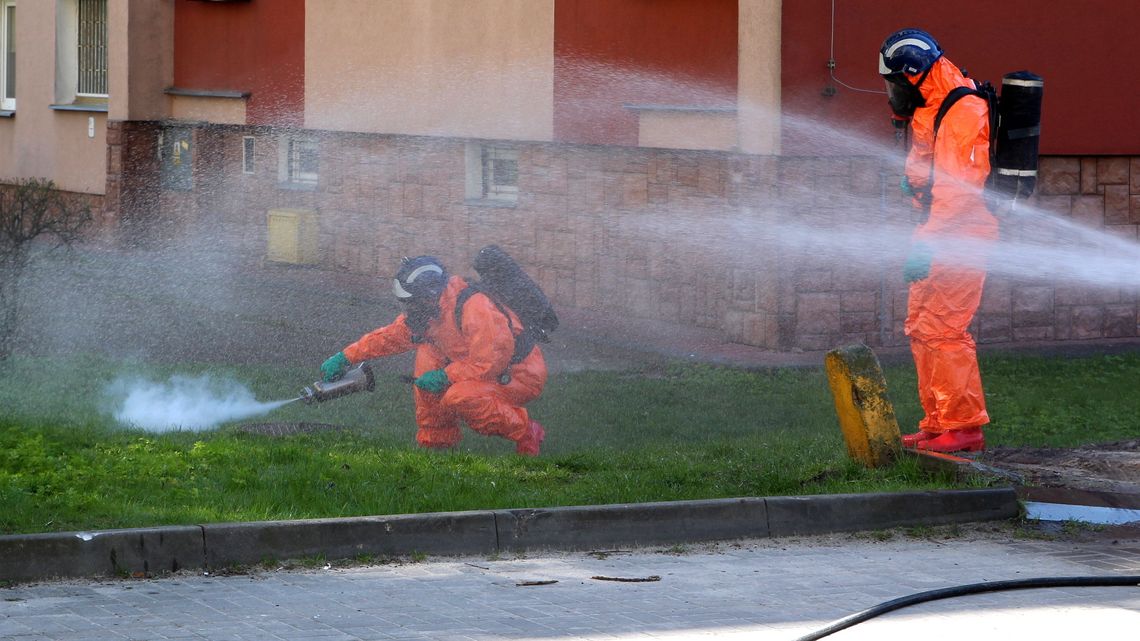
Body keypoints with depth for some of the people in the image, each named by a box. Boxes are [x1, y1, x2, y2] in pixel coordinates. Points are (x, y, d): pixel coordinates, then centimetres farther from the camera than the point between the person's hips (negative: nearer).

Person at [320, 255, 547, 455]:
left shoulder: (474, 309, -27)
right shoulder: (430, 310, 1)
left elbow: (492, 362, -30)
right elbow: (390, 336, 12)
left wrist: (445, 376, -24)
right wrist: (345, 357, 7)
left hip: (523, 377, -9)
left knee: (459, 398, -31)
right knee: (428, 352, 1)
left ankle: (526, 433, -11)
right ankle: (435, 441, 4)